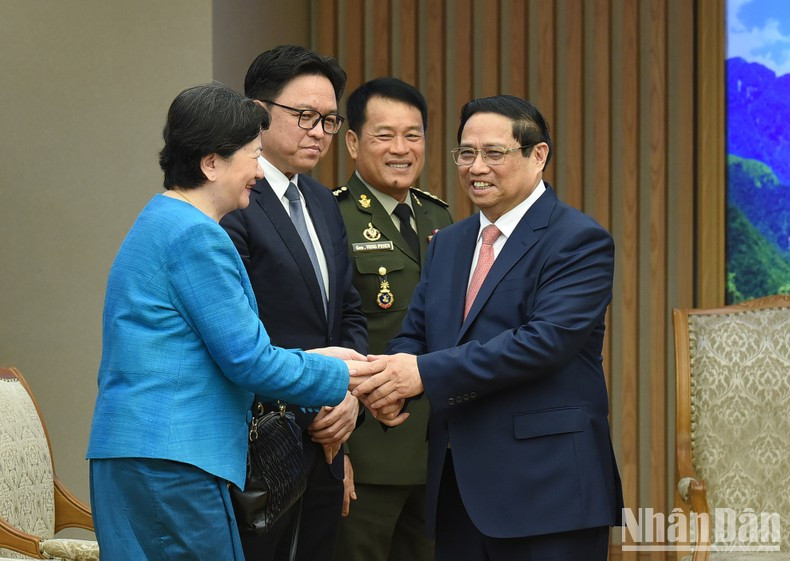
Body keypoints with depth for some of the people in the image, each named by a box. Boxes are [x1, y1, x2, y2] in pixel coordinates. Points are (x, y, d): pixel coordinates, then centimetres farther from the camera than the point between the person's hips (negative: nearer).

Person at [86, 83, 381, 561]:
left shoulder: (159, 223, 19)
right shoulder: (195, 235, -12)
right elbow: (247, 361, -13)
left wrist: (315, 359, 19)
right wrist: (340, 376, -1)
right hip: (171, 462, -10)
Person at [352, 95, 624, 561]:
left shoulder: (580, 241, -7)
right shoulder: (447, 244, 17)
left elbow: (547, 339, -19)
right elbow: (415, 334, 14)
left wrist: (426, 373, -22)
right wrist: (391, 386, -11)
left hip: (546, 486, -6)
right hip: (458, 485, 7)